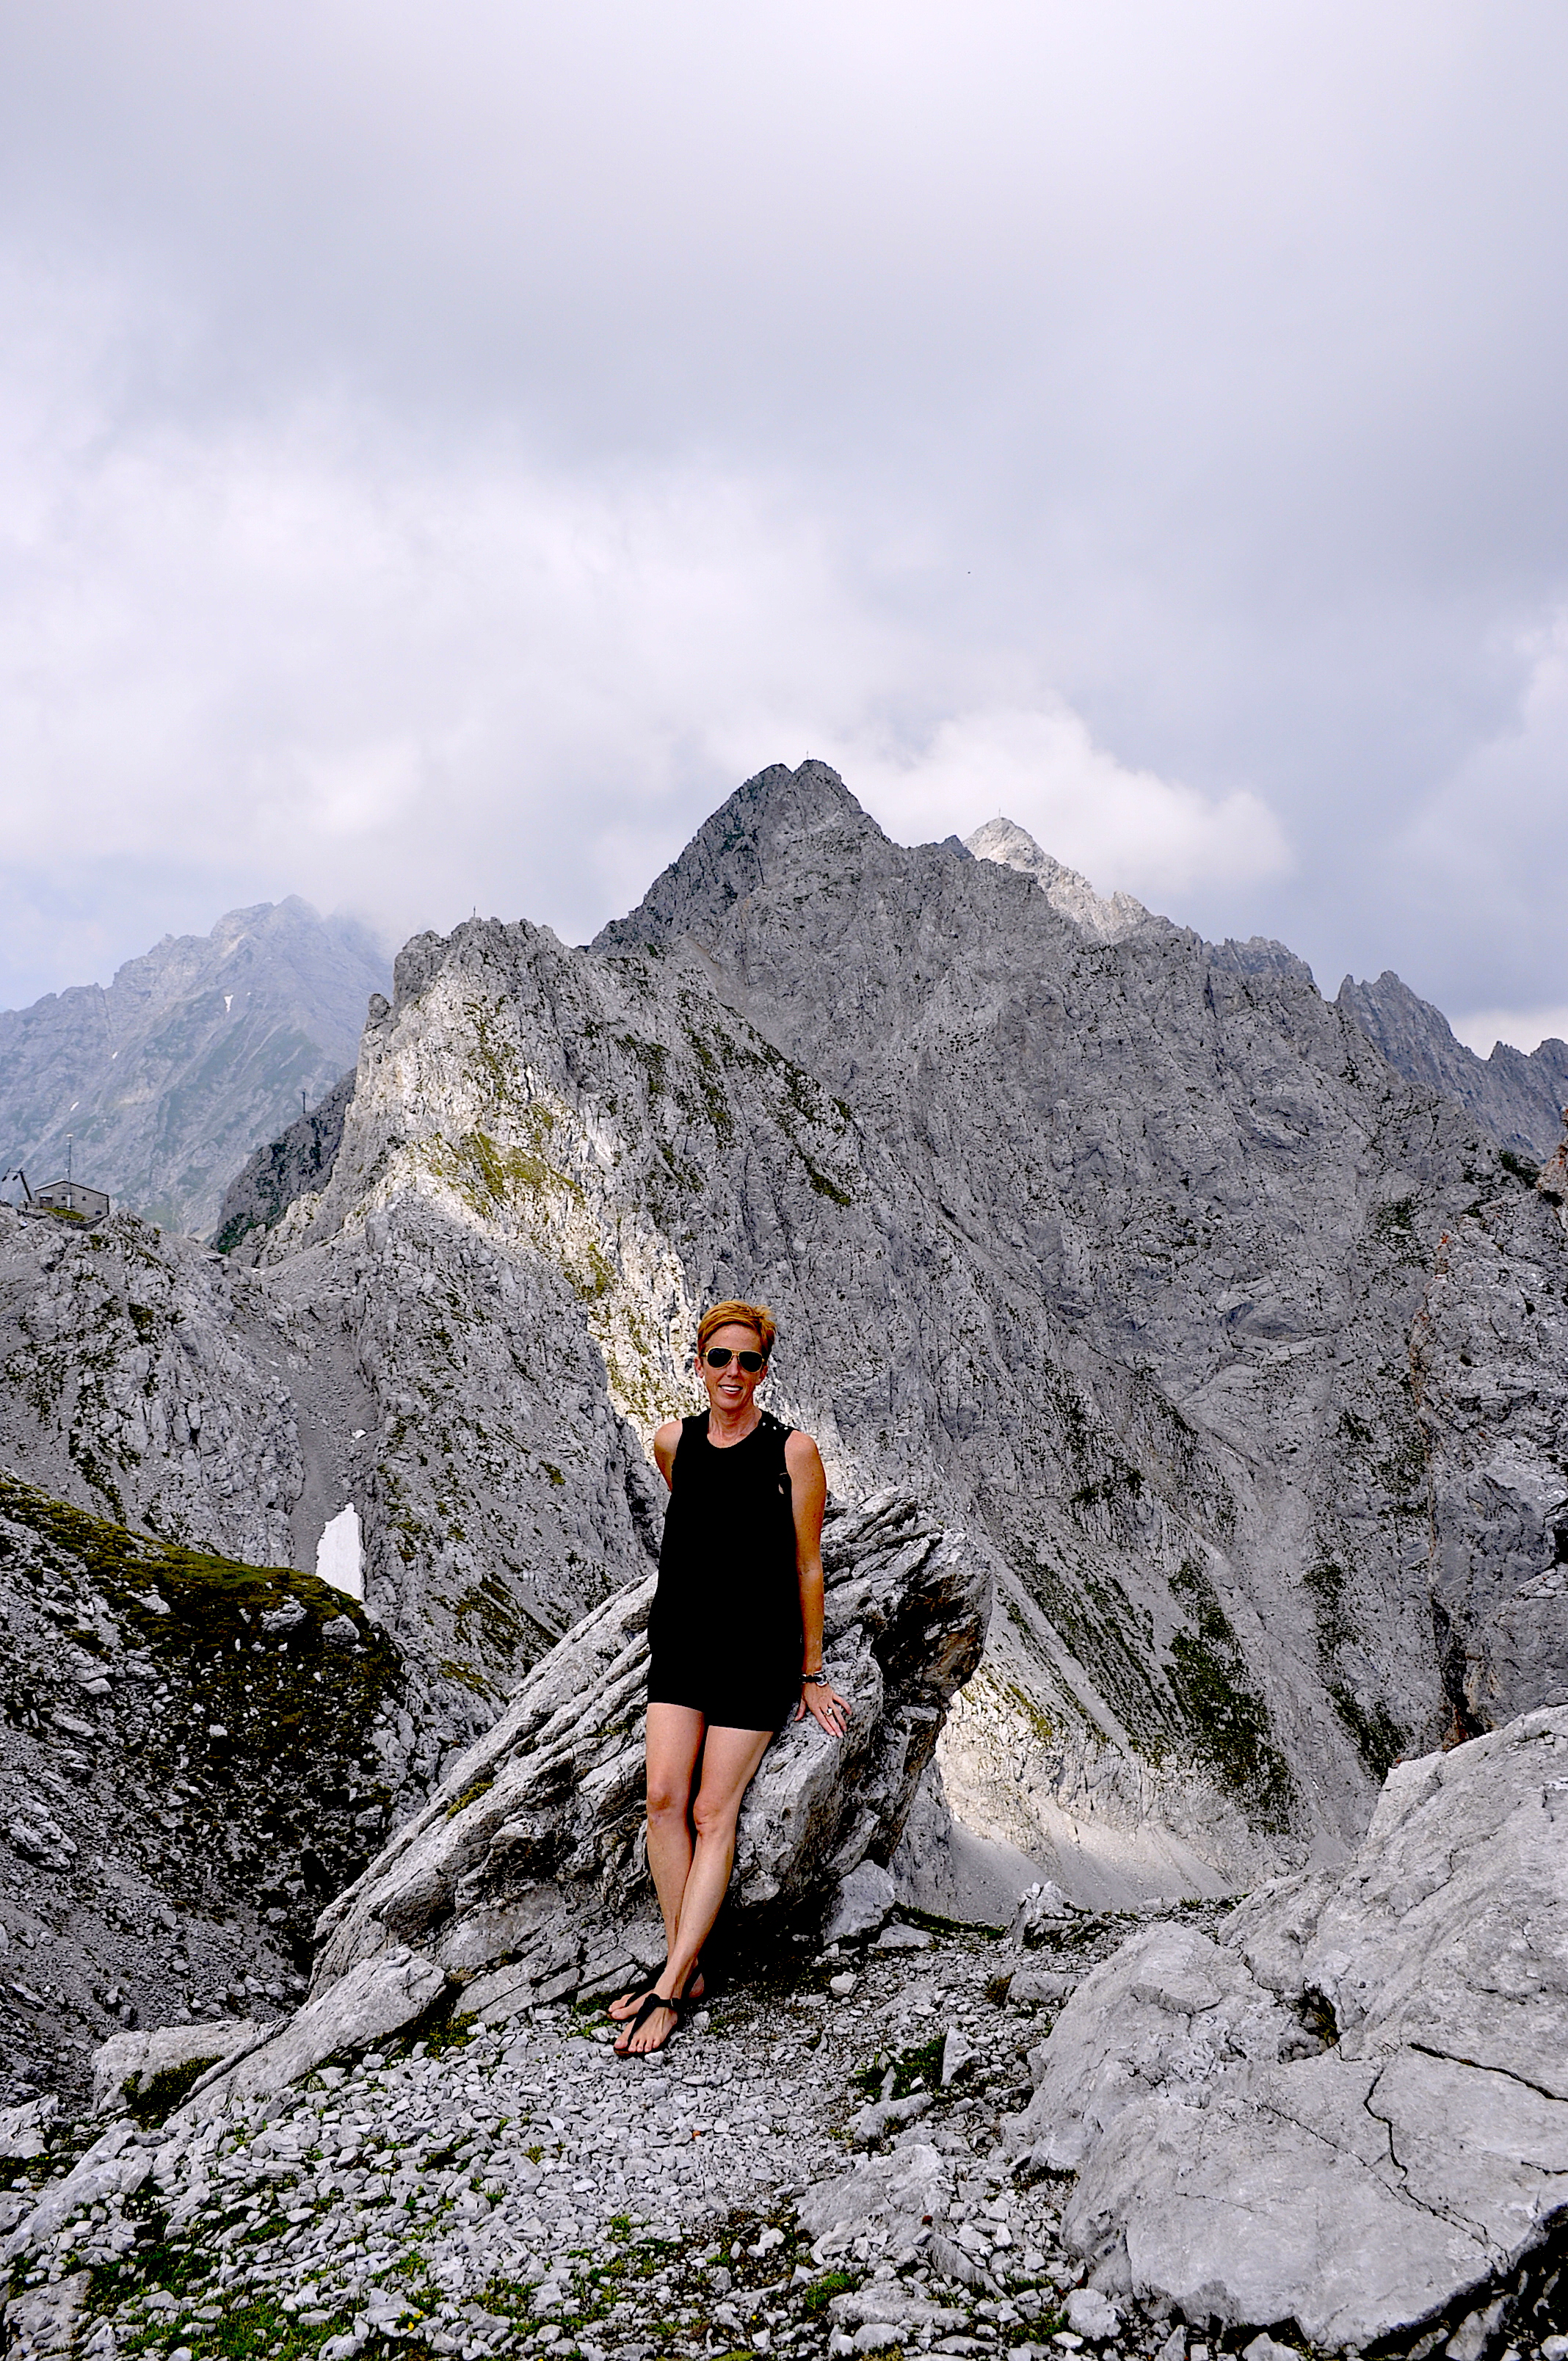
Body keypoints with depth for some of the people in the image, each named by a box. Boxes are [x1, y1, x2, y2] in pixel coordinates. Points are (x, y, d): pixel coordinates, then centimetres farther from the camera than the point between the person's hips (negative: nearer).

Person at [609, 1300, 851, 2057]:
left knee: (713, 1812, -5)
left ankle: (670, 1987, 0)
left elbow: (807, 1568, -4)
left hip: (757, 1652, -4)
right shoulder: (672, 1442, 2)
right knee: (664, 1798, -7)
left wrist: (811, 1675, 0)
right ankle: (684, 1969, 4)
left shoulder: (793, 1449, -10)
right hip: (681, 1640, 4)